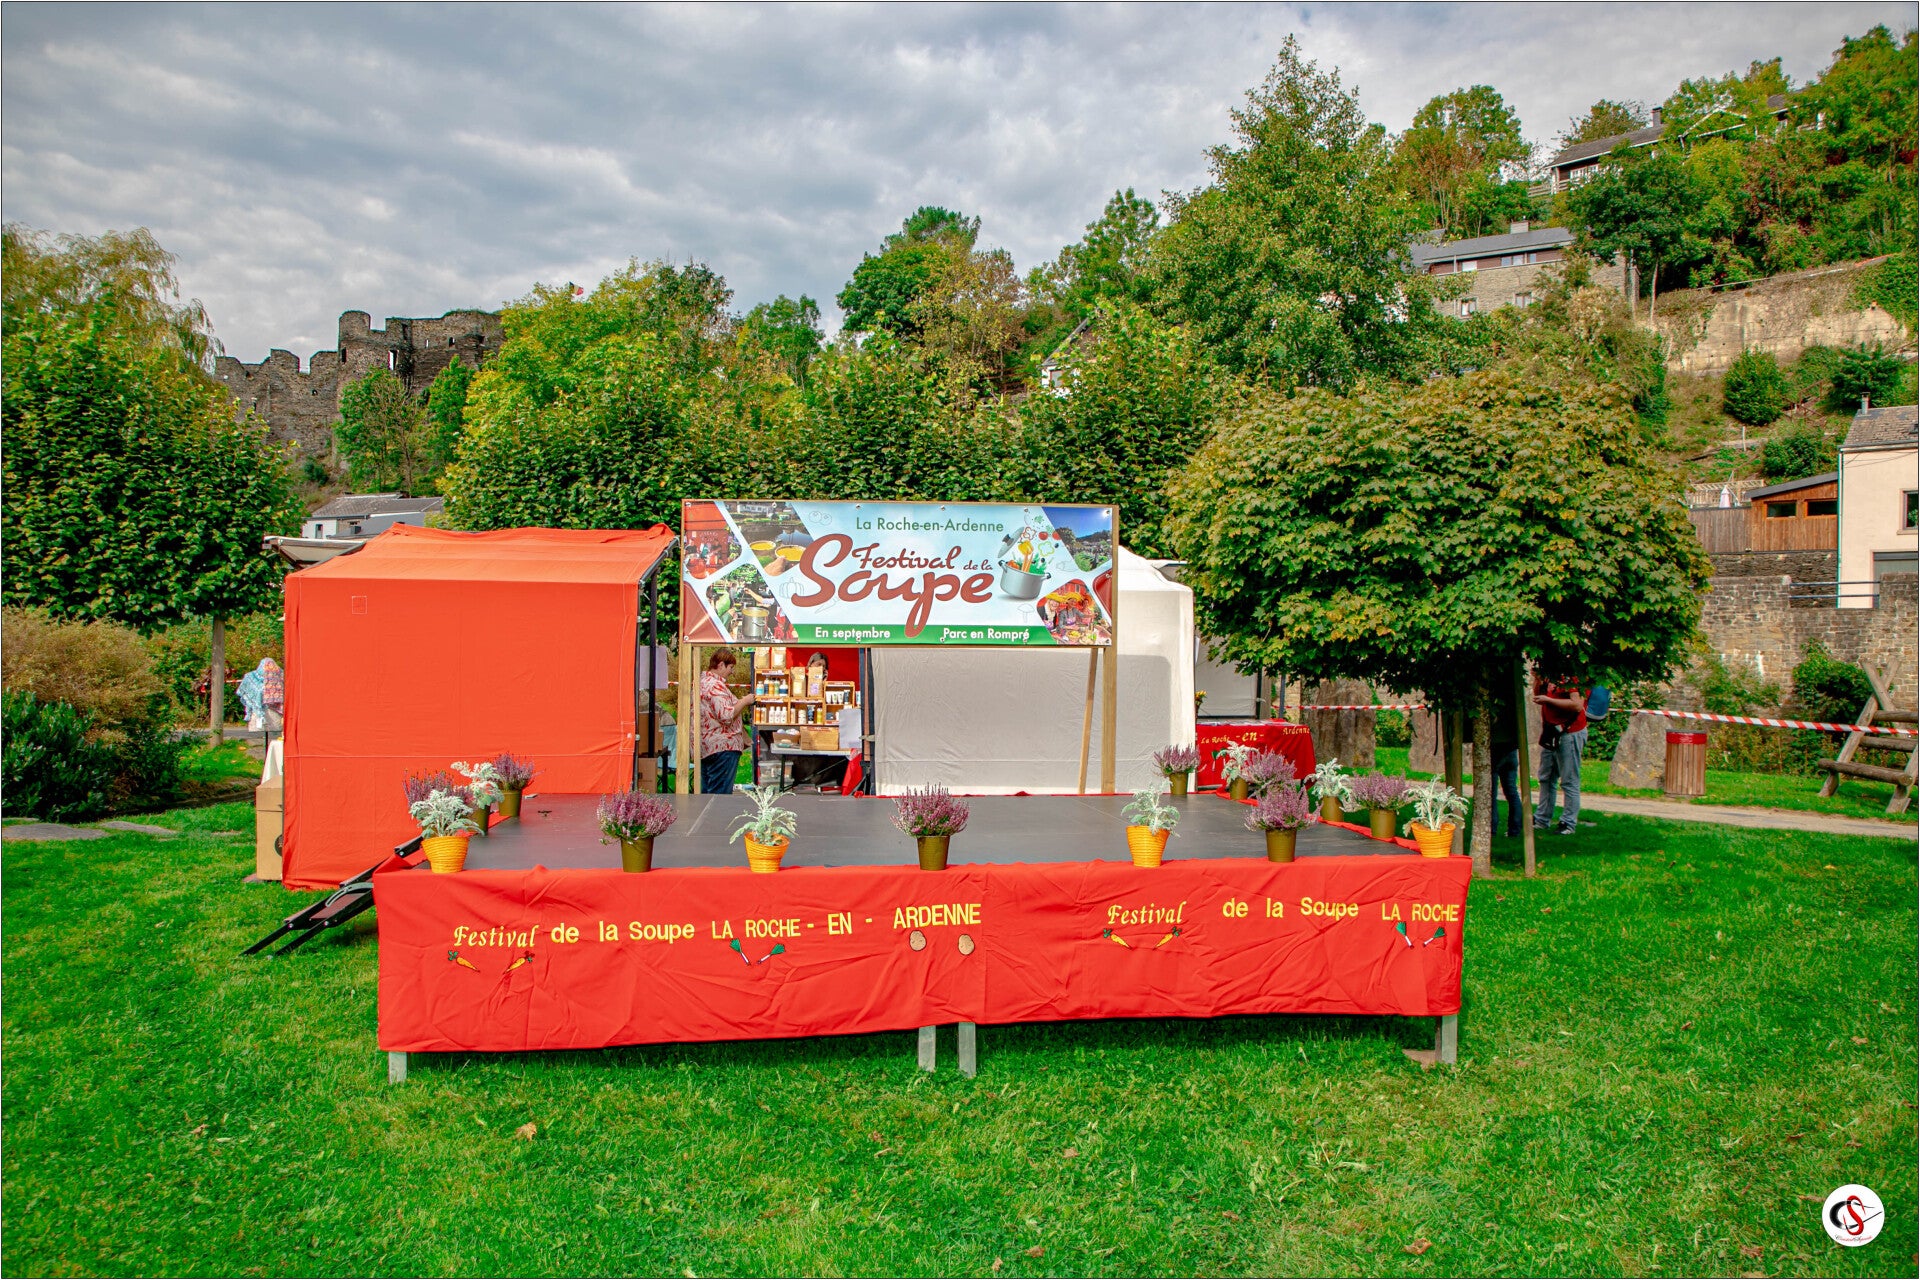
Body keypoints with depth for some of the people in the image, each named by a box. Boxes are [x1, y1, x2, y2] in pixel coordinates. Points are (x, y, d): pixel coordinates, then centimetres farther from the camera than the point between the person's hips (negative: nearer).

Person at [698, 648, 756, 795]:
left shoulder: (702, 682, 15)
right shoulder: (716, 685, -16)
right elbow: (726, 716, -23)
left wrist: (740, 703, 18)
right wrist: (744, 701, -12)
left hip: (705, 747, 10)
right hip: (722, 747, -10)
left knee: (705, 791, 12)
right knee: (720, 794, -7)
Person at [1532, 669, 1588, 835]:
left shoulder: (1572, 677, -16)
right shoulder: (1549, 676, 8)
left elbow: (1577, 705, -25)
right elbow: (1538, 696, 16)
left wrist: (1548, 699, -21)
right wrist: (1537, 677, 1)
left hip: (1570, 734, -9)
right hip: (1551, 733, 9)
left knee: (1569, 781, -3)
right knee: (1546, 778, 13)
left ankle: (1568, 824, 2)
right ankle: (1541, 820, 20)